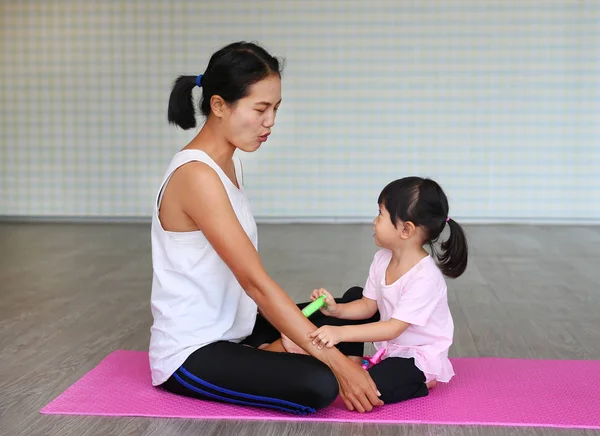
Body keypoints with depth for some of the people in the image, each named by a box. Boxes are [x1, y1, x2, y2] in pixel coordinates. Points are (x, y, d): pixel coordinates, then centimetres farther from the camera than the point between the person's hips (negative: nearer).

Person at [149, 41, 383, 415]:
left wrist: (287, 335, 3)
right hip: (190, 354, -10)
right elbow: (255, 282, -27)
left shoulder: (231, 163, 7)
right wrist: (337, 362, -26)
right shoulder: (197, 176, -24)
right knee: (320, 386, -30)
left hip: (233, 330, 10)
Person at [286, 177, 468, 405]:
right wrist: (336, 310, -14)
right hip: (391, 348, 8)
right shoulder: (382, 259, -3)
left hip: (420, 357, -8)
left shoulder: (425, 278, -28)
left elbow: (394, 328, -31)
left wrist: (342, 332, -38)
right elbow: (368, 306, 4)